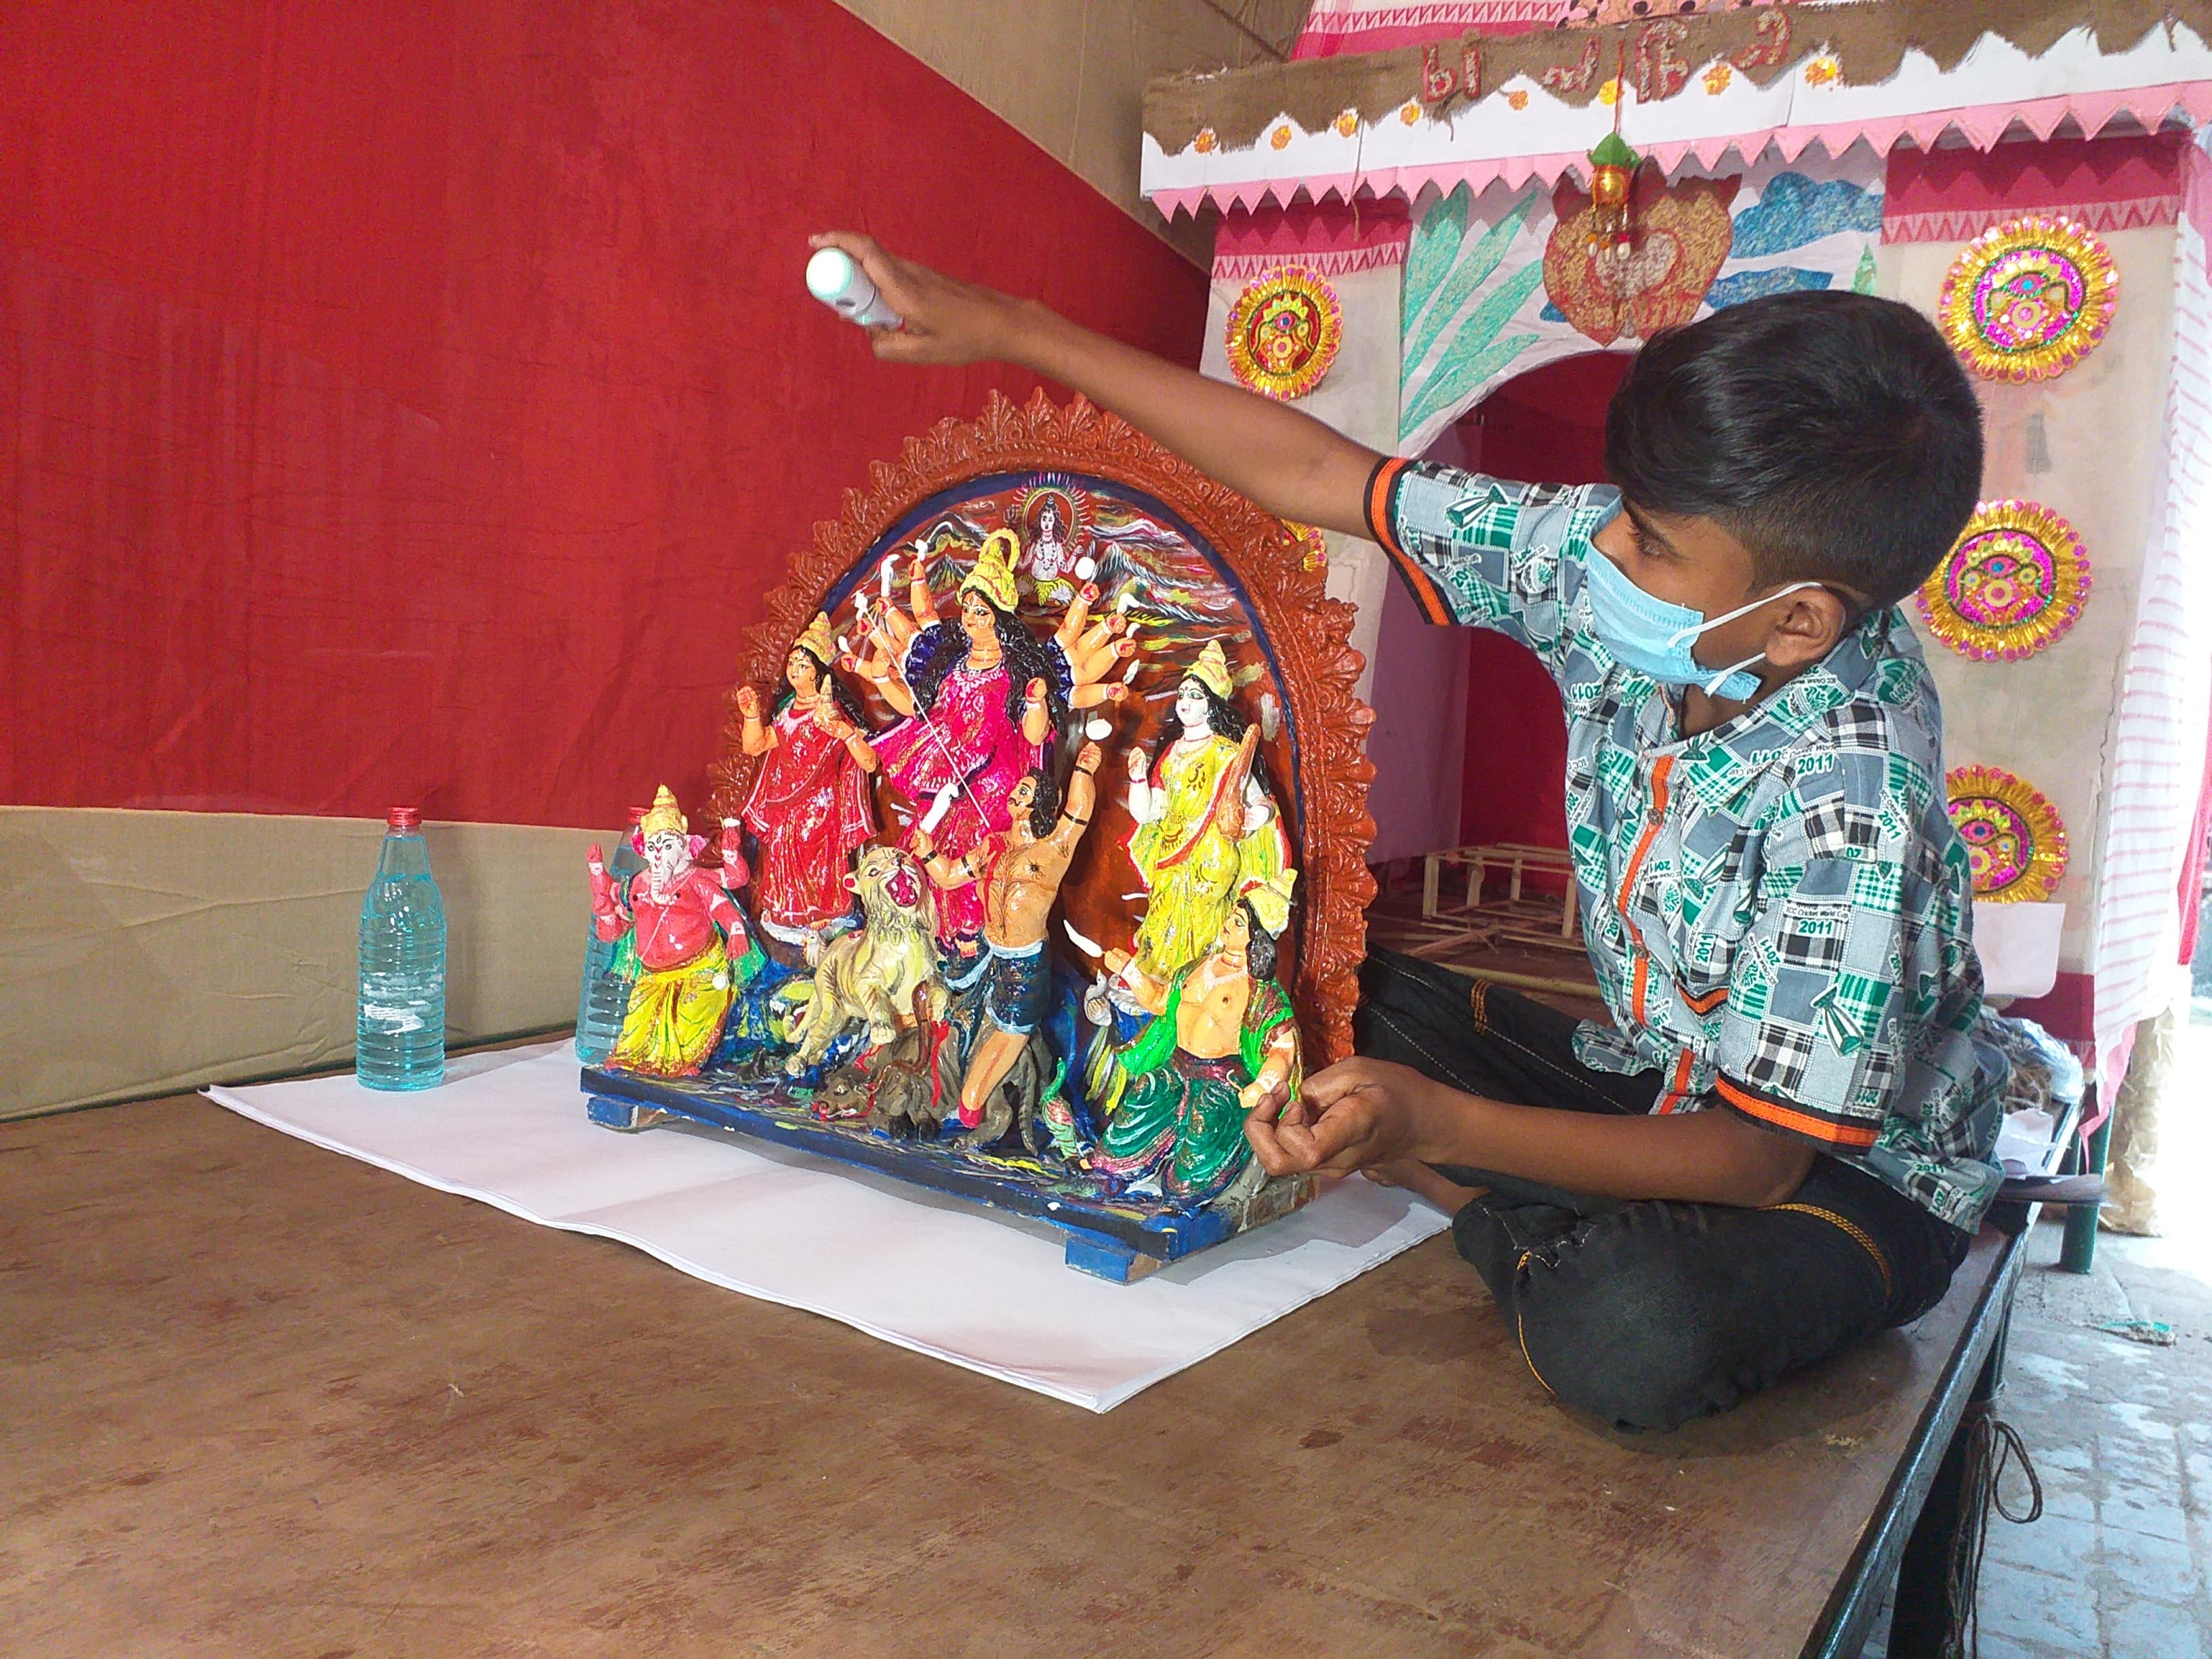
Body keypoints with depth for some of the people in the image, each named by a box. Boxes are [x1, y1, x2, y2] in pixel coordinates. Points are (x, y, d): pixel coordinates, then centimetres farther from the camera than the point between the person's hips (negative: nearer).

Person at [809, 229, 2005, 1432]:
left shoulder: (1853, 801, -32)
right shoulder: (1599, 559, -15)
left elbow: (1762, 1153, -27)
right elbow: (1318, 474, -12)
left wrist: (1438, 1123, -39)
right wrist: (1015, 331, -13)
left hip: (1854, 1167, -5)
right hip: (1649, 1083, 6)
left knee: (1632, 1341, -39)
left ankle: (1507, 1236, -7)